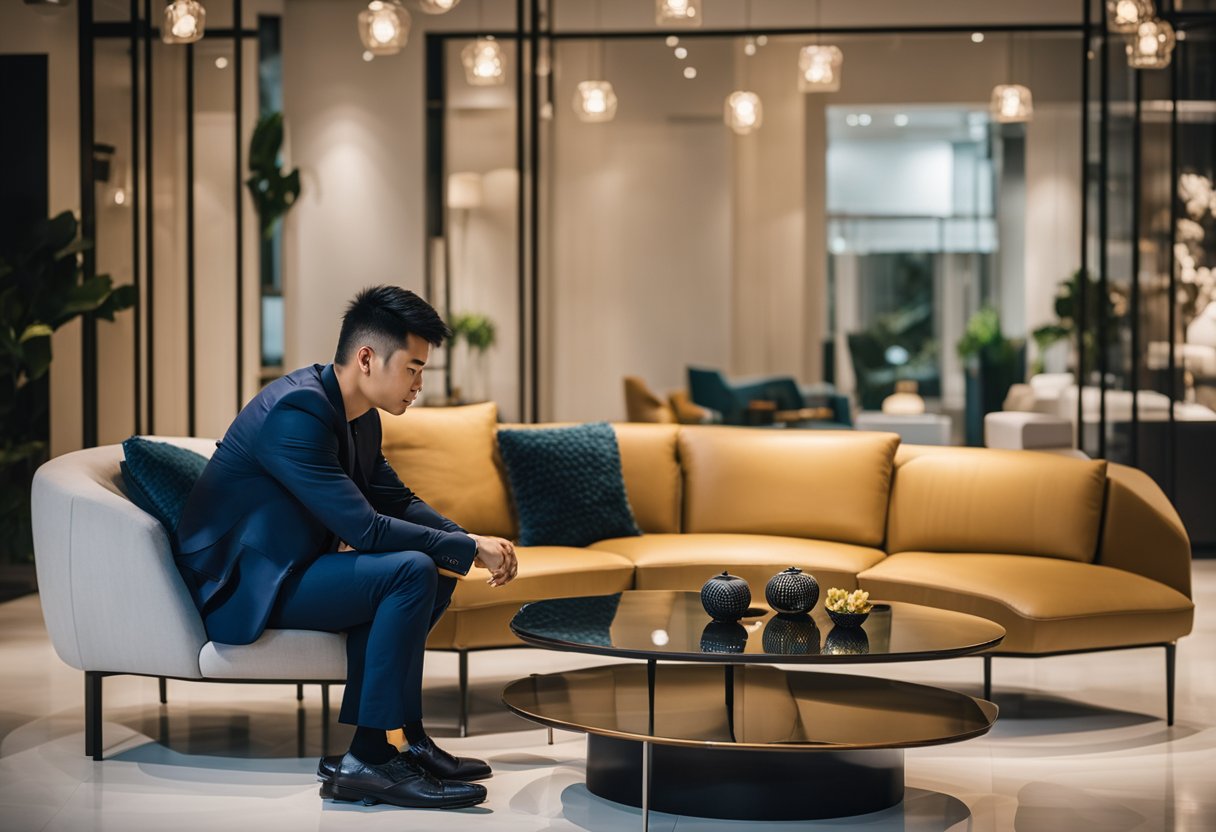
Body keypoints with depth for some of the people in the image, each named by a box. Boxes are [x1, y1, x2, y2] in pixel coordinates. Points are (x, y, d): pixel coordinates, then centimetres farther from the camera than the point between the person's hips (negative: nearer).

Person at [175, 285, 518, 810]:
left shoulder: (361, 417, 7)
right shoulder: (296, 411, -24)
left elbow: (398, 501, 14)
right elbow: (364, 529, -27)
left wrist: (471, 544, -3)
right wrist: (470, 549, -19)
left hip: (290, 570, 10)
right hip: (244, 588, -10)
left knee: (435, 570, 5)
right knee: (412, 572, -23)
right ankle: (369, 759, -20)